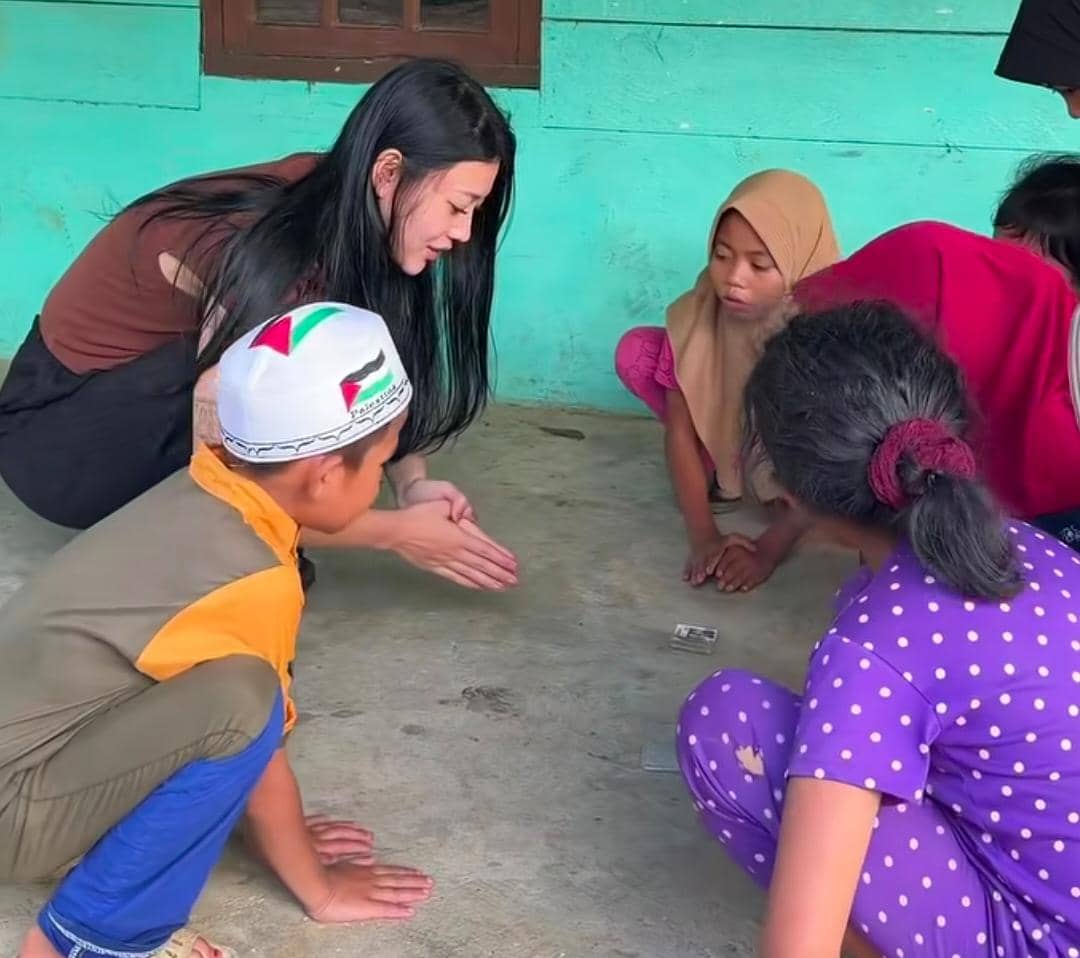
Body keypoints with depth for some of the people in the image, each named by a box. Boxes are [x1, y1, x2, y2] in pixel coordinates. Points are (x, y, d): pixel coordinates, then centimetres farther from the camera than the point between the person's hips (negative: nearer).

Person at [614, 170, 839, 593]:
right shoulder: (697, 316, -24)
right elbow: (679, 427, -20)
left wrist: (769, 550, -36)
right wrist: (704, 537, -30)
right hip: (728, 444, 3)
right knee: (635, 352, -17)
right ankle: (722, 472, -4)